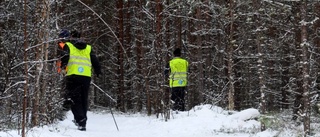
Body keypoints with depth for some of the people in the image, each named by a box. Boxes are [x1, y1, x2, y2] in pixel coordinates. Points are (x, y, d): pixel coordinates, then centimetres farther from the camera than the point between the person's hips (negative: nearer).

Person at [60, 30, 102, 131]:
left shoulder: (68, 45, 10)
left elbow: (64, 58, -6)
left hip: (73, 75, -3)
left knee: (75, 99, -1)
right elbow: (95, 61, 14)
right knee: (83, 99, 14)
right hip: (86, 76, 3)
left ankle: (81, 122, -15)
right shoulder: (88, 48, 19)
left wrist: (62, 67, 10)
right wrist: (98, 72, 25)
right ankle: (82, 121, 16)